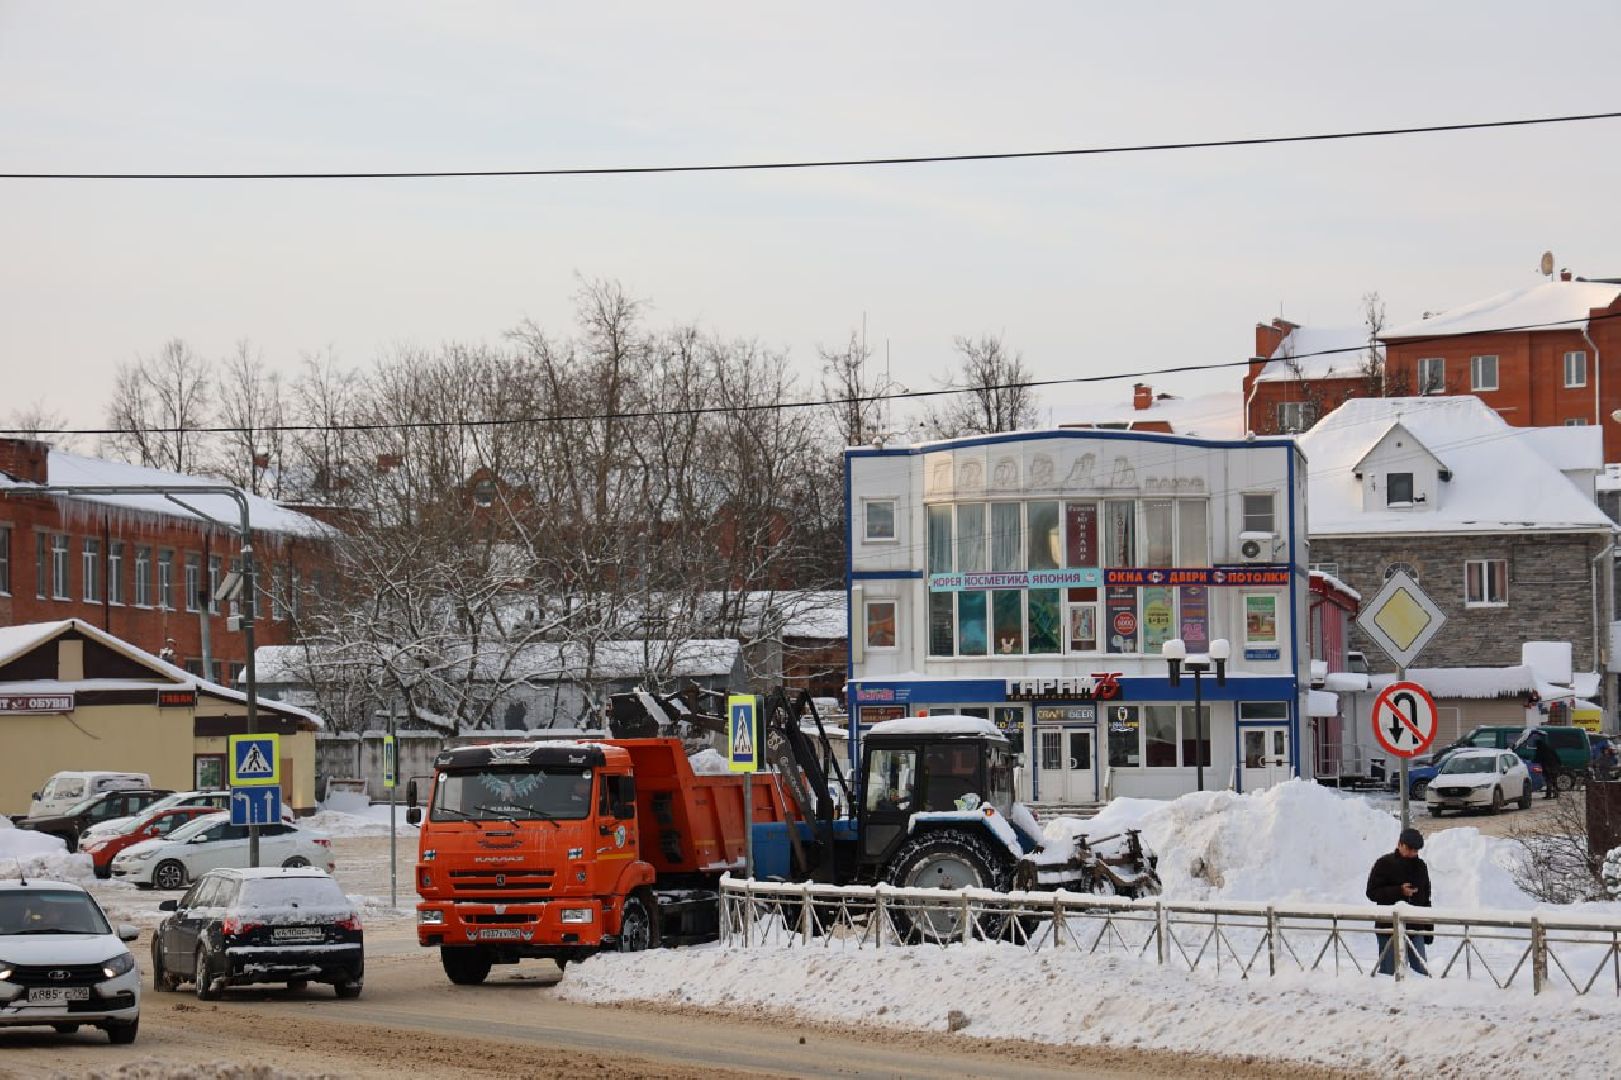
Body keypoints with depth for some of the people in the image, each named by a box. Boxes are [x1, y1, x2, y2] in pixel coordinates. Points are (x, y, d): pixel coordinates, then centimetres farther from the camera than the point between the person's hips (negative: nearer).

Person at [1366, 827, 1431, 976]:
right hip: (1389, 928, -4)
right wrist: (1399, 891, -19)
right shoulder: (1384, 864, -2)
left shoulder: (1420, 866, 13)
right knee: (1389, 971, -3)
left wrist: (1429, 930, 17)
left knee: (1421, 971, 0)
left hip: (1415, 929, 4)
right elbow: (1372, 892, -7)